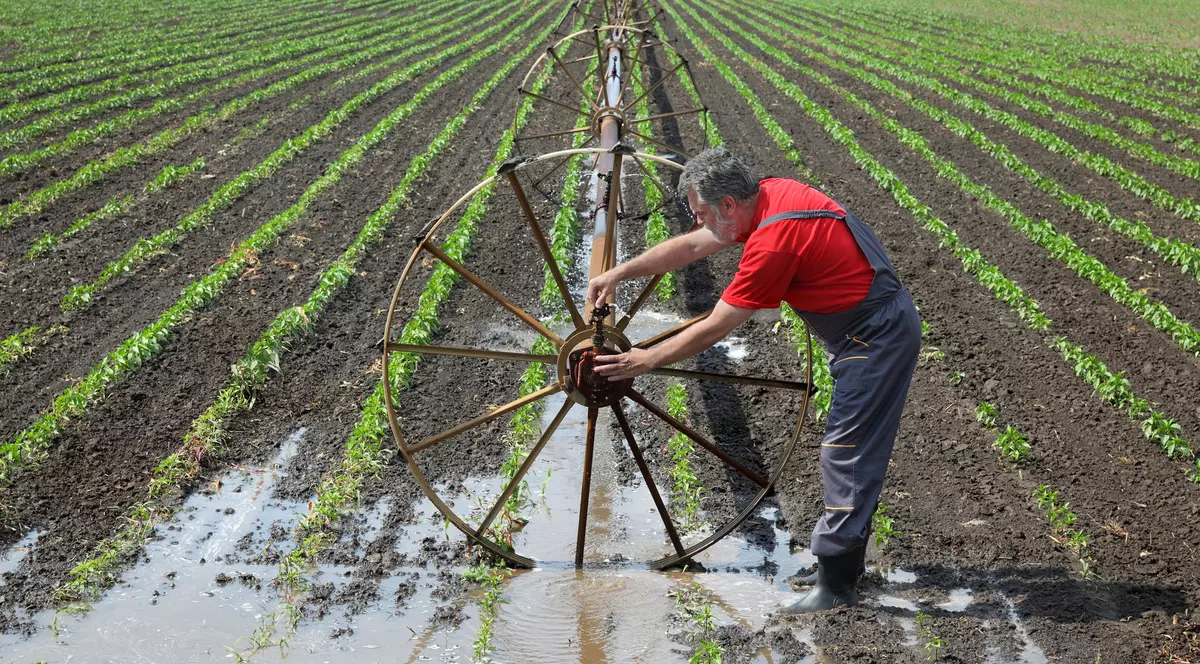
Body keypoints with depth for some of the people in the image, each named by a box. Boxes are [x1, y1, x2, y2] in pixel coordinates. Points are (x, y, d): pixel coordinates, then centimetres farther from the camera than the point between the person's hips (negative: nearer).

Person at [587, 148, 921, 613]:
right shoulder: (770, 194, 1)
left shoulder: (773, 243, -27)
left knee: (847, 453, -7)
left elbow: (714, 329, -20)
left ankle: (836, 584, 1)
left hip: (878, 338, -10)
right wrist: (619, 274, 12)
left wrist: (646, 360, -9)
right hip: (876, 329, 10)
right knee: (853, 451, 17)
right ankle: (844, 560, 28)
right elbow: (692, 246, 12)